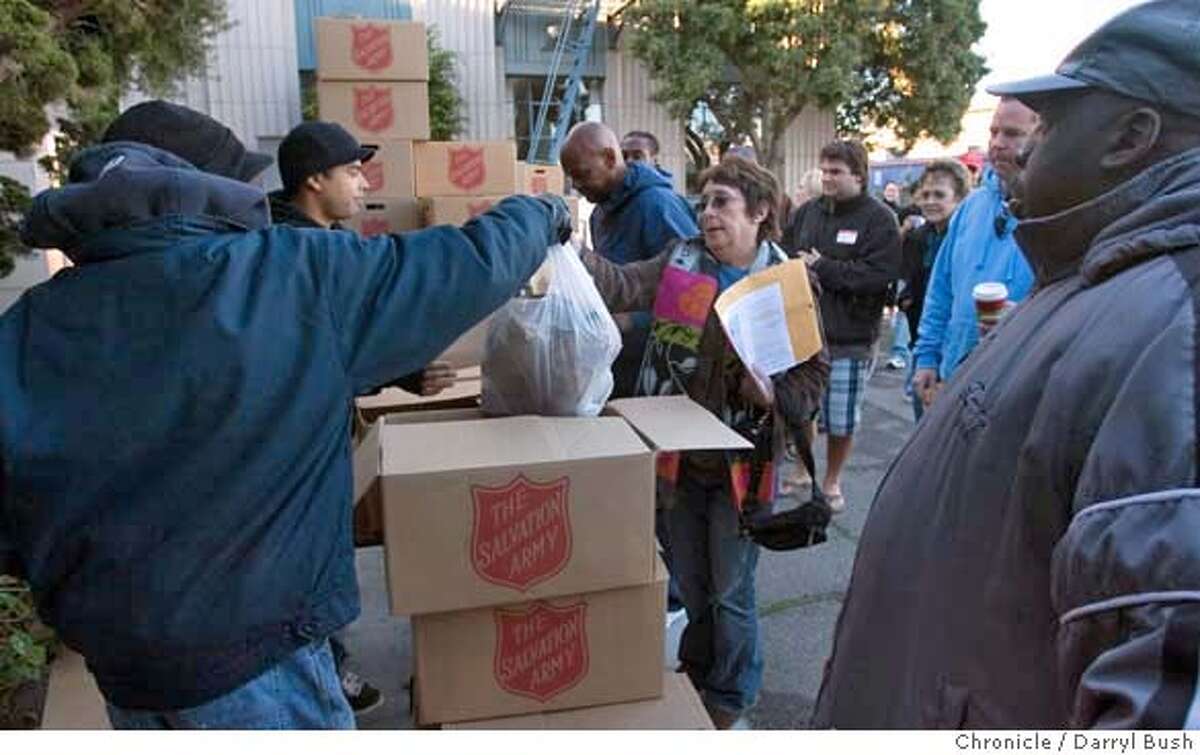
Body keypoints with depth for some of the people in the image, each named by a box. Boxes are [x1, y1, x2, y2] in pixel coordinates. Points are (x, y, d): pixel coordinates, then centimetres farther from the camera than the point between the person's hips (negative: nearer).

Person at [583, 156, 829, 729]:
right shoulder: (680, 262, -1)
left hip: (742, 462, -3)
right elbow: (622, 285, -16)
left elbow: (815, 370, -3)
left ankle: (728, 703, 35)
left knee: (731, 591, 11)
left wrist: (773, 396, -22)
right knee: (690, 584, 21)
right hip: (681, 456, 3)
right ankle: (695, 674, 47)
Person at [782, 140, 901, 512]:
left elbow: (880, 273, -16)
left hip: (851, 338, -3)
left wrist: (822, 268, -14)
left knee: (842, 419, 7)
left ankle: (832, 482, 27)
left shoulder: (879, 219, -5)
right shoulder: (807, 212, 10)